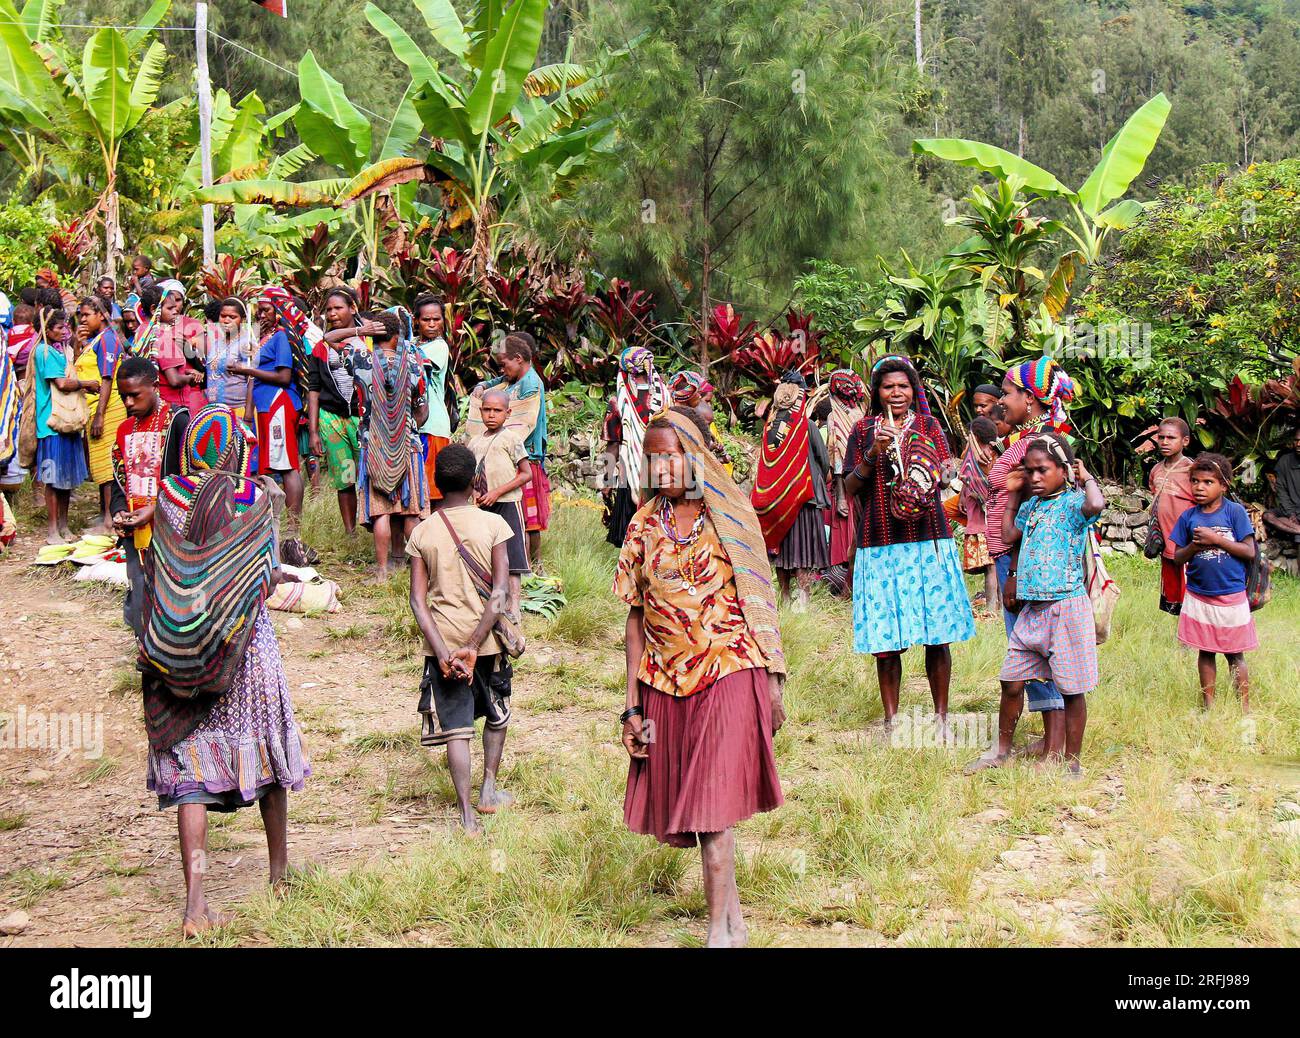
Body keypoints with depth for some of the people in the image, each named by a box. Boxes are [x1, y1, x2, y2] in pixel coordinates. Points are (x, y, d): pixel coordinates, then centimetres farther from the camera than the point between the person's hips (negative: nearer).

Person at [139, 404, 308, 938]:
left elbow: (161, 576, 3)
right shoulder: (255, 498, -9)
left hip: (178, 651, 1)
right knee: (267, 755, 18)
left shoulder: (170, 497, -4)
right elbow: (264, 580, -8)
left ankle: (195, 903, -9)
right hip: (247, 650, -1)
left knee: (190, 773, 0)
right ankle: (279, 870, 32)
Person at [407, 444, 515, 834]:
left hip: (442, 642, 0)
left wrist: (443, 651, -11)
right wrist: (474, 644, -14)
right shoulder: (493, 525, -7)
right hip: (487, 640, 0)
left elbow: (418, 600, -8)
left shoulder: (421, 532, -3)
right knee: (497, 713, 24)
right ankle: (489, 790, 27)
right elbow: (499, 592, -14)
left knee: (455, 726, 3)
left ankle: (467, 815, -2)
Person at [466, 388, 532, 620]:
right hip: (484, 506, 6)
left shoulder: (511, 439, -7)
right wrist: (475, 492, -1)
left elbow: (526, 473, -9)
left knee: (511, 558, -7)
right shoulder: (475, 442, 11)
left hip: (507, 504, -6)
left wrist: (497, 492, -14)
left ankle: (513, 609, -6)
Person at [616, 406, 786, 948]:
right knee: (686, 802, 7)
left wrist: (772, 682, 1)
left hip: (730, 674, -3)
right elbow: (635, 617, 9)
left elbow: (758, 601, 4)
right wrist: (631, 700, 5)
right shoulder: (643, 528, 7)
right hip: (667, 681, 4)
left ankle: (719, 927, -6)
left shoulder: (732, 516, 1)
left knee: (714, 803, -10)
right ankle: (732, 912, 22)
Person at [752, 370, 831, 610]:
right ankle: (803, 597, -5)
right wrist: (819, 483, 13)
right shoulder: (807, 426, -9)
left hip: (773, 496, 4)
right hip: (802, 492, -4)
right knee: (803, 543, -1)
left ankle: (784, 595, 18)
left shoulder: (770, 426, 1)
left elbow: (765, 463, 5)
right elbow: (824, 460, -3)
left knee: (779, 541, 11)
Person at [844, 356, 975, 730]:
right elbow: (850, 488, 3)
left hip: (929, 541, 0)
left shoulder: (928, 426, 10)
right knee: (885, 642, -2)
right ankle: (890, 719, 8)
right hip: (880, 544, 0)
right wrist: (872, 454, -12)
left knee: (938, 638, 0)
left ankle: (941, 717, 10)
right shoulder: (864, 430, 8)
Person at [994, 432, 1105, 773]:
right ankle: (1001, 752, 22)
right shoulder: (1031, 505, 13)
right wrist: (1012, 495, 23)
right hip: (1031, 609, 7)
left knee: (1071, 690, 3)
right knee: (1011, 683, 10)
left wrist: (1086, 477, -14)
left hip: (1066, 607, -7)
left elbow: (1096, 505, -34)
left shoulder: (1072, 502, -10)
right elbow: (1009, 536, 27)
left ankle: (1071, 761, 12)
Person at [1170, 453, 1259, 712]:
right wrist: (1195, 546, -15)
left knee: (1234, 654, 5)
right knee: (1206, 652, 11)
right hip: (1198, 596, 3)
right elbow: (1178, 558, 5)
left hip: (1231, 596, -3)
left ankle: (1244, 708, 13)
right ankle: (1208, 706, 22)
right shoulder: (1188, 517, 1)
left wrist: (1216, 539, -18)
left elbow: (1249, 552, -10)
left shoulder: (1235, 512, -7)